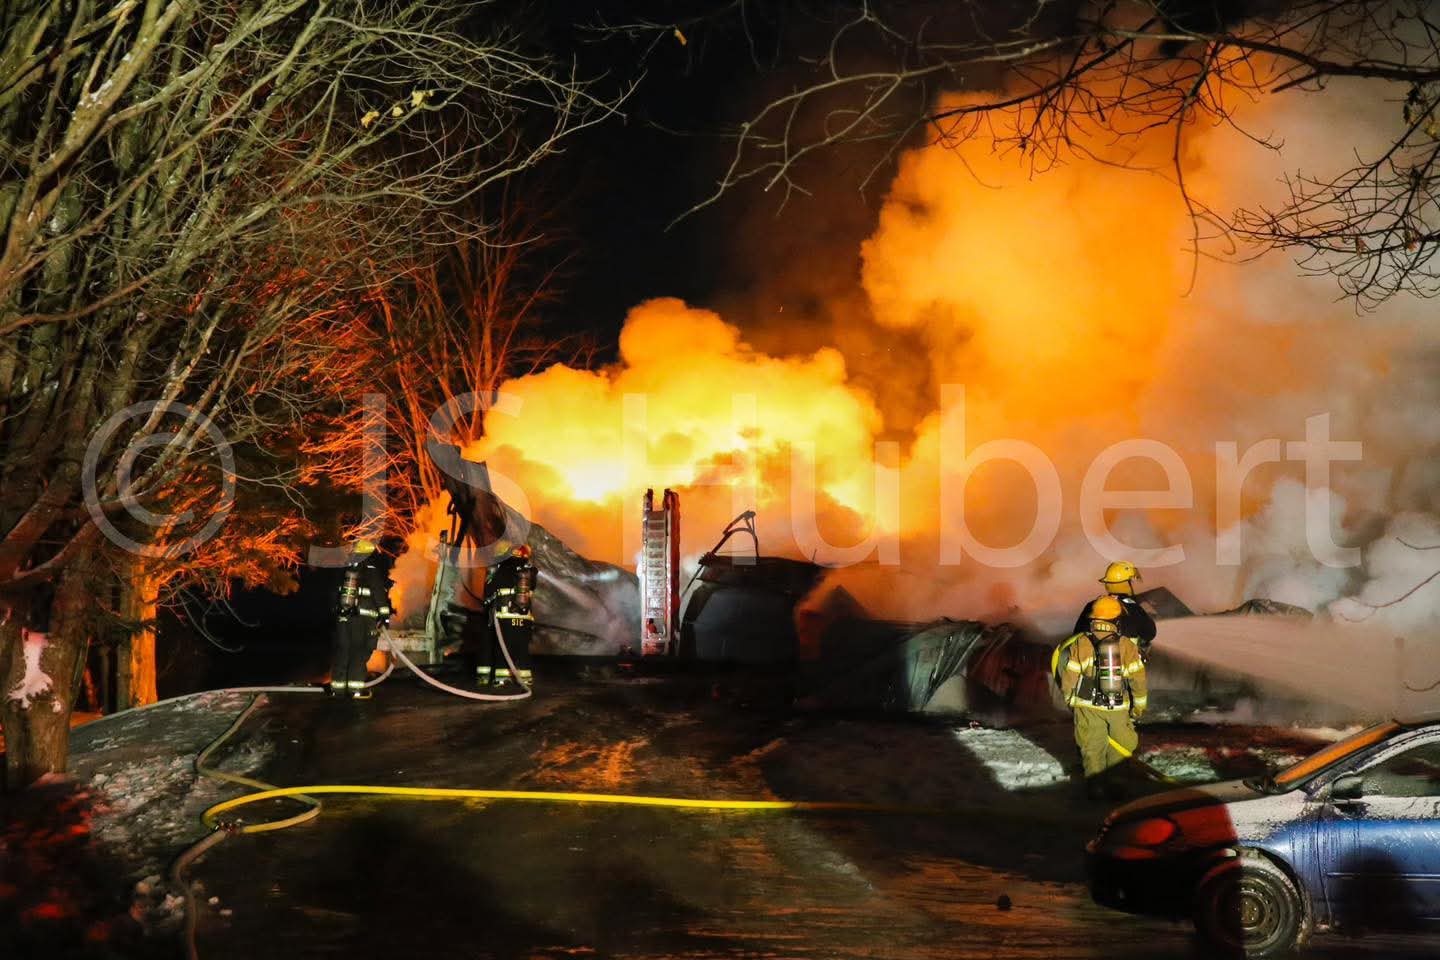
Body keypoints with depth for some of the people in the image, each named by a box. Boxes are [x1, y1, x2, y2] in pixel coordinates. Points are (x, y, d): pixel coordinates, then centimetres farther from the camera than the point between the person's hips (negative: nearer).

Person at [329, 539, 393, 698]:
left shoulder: (346, 573, 14)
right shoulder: (372, 573, -4)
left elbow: (335, 595, 22)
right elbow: (380, 595, -11)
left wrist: (335, 613, 30)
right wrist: (384, 614, -7)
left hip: (343, 618, 5)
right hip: (363, 619, -5)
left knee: (342, 652, 10)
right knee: (359, 654, -4)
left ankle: (338, 687, 13)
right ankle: (356, 687, -8)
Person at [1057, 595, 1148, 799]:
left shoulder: (1080, 644, -7)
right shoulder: (1127, 645, -6)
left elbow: (1069, 677, -3)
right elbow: (1138, 679, -2)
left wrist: (1069, 700, 14)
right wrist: (1139, 707, 11)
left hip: (1088, 706, 0)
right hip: (1119, 708, 0)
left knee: (1092, 747, 11)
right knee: (1120, 746, 16)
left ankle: (1095, 784, 11)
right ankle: (1114, 781, 17)